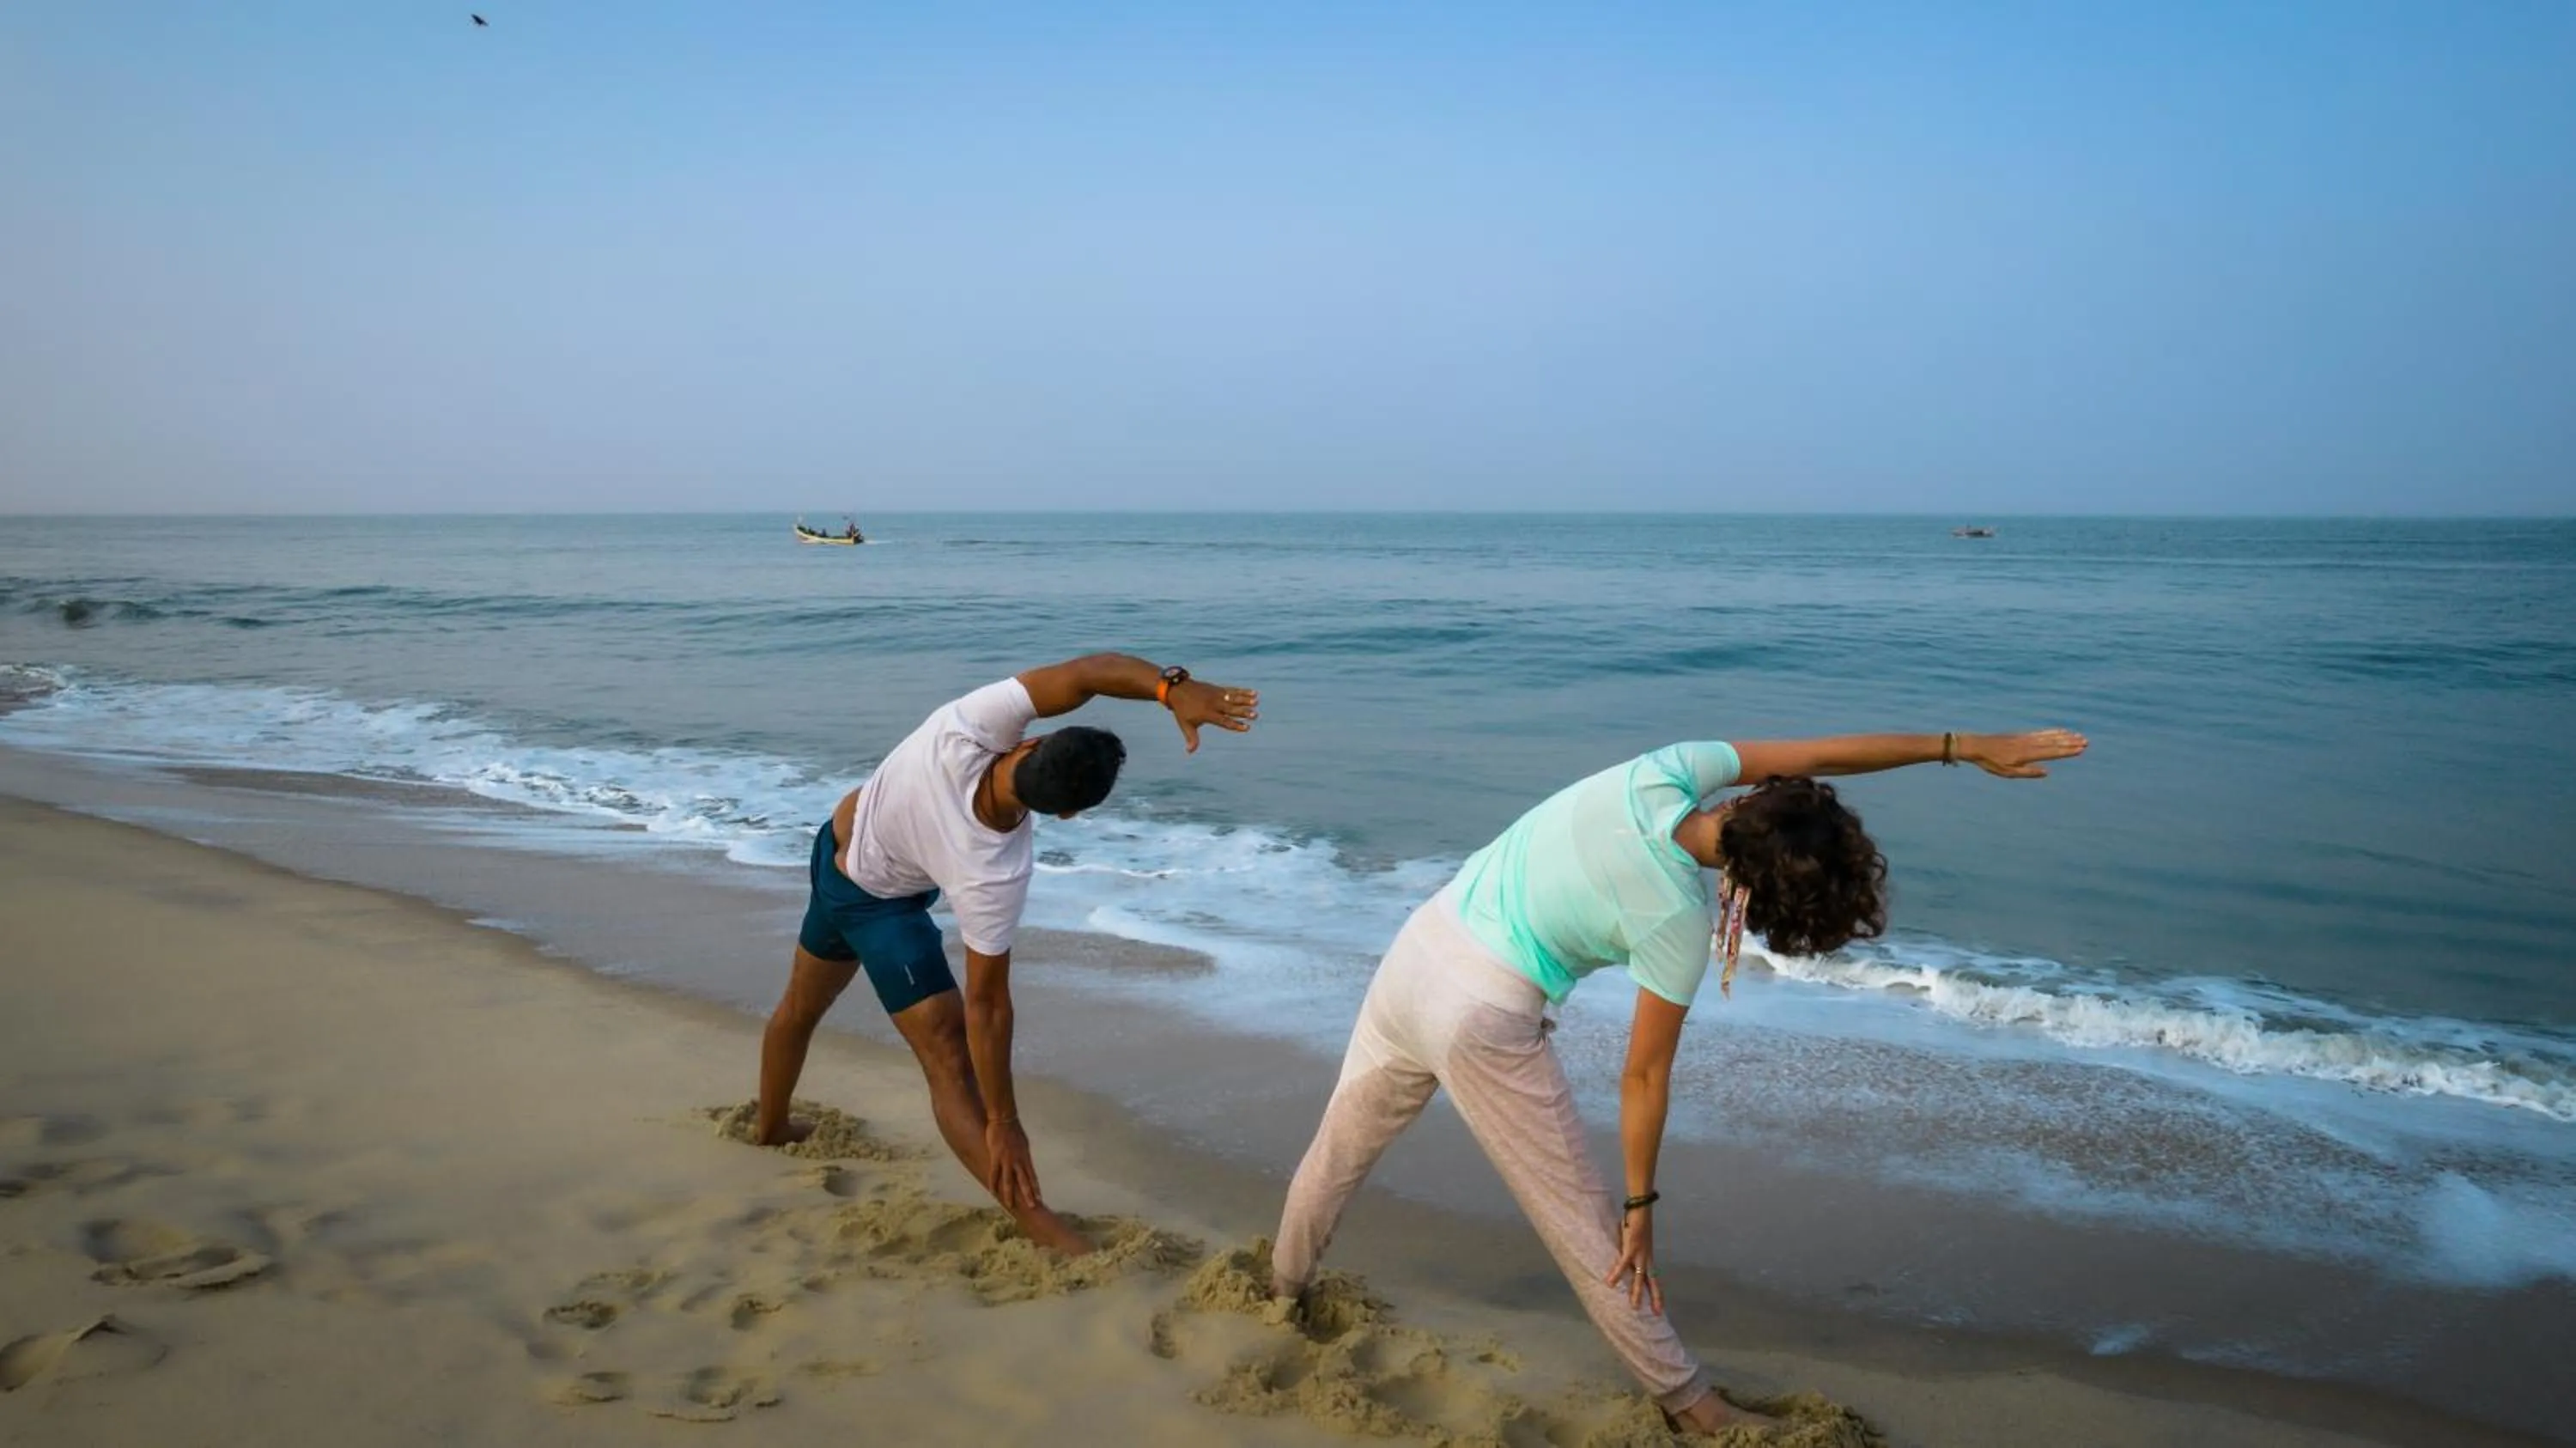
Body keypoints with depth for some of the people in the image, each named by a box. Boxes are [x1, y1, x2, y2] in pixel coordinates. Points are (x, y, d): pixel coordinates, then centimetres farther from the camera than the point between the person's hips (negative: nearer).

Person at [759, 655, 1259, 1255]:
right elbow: (986, 1004, -31)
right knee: (949, 1056, -11)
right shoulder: (995, 877, -38)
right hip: (885, 906, -7)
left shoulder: (964, 734, -36)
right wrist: (1002, 1124, -24)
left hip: (836, 851, 7)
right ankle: (1037, 1223, -17)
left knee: (802, 1005, 28)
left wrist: (1172, 688, -58)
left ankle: (770, 1127, 54)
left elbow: (1087, 673, -43)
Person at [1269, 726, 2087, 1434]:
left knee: (1340, 1149, 25)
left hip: (1417, 950, 7)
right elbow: (1644, 1075, -12)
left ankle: (1281, 1293, 46)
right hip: (1483, 1023, -7)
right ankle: (1681, 1397, 23)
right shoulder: (1680, 923, -22)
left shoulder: (1660, 776, -11)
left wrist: (1964, 745, -1)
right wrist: (1640, 1207, 0)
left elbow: (1818, 756, -2)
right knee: (1580, 1219, 8)